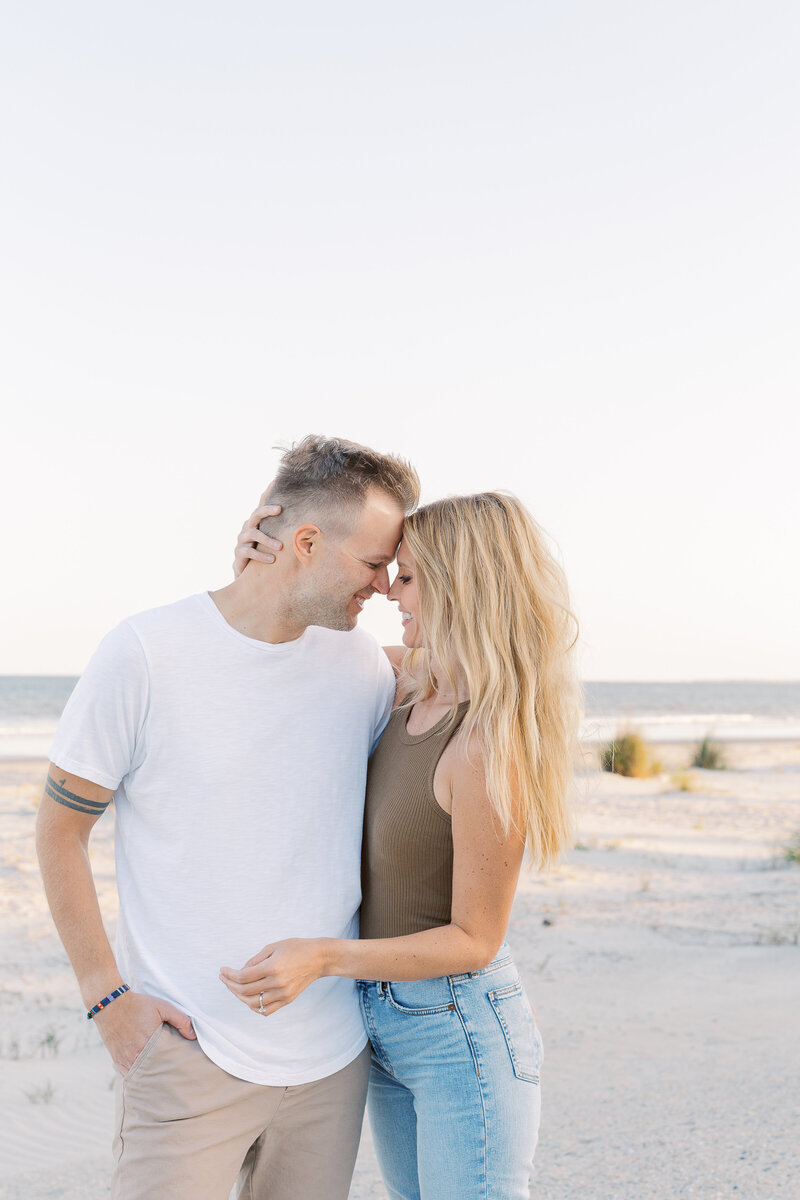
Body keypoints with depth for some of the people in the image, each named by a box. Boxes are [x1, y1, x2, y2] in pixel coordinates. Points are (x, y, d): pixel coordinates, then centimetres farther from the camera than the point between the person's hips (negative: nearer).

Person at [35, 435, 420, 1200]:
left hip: (331, 1052, 4)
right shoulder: (146, 654, -10)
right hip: (187, 1047, -4)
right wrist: (107, 994, -8)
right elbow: (59, 829, -3)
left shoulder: (362, 665, 3)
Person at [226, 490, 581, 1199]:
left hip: (462, 1033, -8)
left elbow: (475, 940, -19)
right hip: (388, 1028, 8)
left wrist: (322, 957, -28)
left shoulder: (489, 747, -24)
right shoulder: (420, 683, -1)